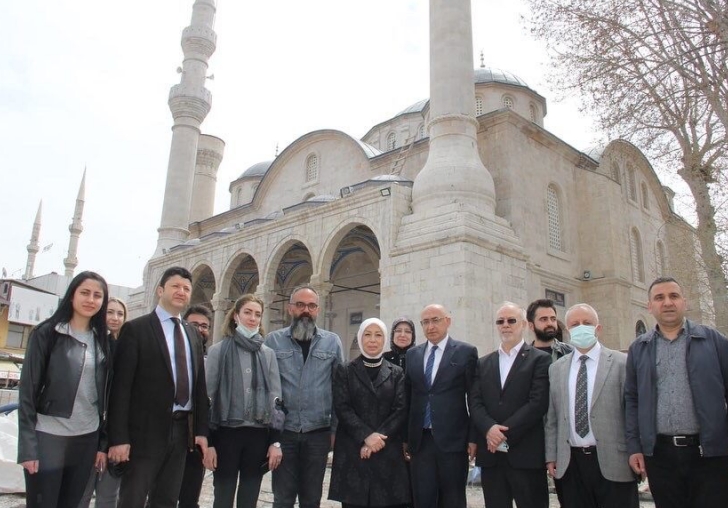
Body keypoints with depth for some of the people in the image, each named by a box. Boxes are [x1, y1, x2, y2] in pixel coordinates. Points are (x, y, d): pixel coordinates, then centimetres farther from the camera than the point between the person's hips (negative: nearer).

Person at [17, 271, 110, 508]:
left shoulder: (101, 341, 8)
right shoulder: (46, 333, -5)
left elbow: (102, 393, 9)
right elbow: (28, 389, -7)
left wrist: (102, 442, 7)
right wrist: (27, 446, -12)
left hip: (87, 439, 4)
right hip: (48, 437, -4)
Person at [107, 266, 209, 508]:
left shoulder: (193, 334, 12)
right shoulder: (136, 329, -6)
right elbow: (121, 386, -10)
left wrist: (201, 430, 6)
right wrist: (118, 437, -14)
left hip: (182, 430, 5)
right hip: (146, 431, -5)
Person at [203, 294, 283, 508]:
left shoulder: (268, 354, 7)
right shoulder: (219, 350, -1)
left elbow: (275, 398, 7)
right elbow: (208, 396, -2)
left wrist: (276, 441, 1)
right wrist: (208, 442, -7)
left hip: (258, 434, 3)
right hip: (227, 432, -2)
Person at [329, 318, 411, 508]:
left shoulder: (396, 373, 10)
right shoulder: (344, 371, 6)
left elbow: (401, 410, 1)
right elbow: (342, 408, -3)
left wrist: (379, 438, -11)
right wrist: (366, 436, -14)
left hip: (388, 453, 1)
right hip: (352, 451, -1)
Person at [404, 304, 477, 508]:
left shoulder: (466, 352, -1)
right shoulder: (412, 354, 10)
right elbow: (408, 397, 11)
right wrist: (405, 438, 9)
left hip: (453, 439, -3)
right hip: (420, 440, 3)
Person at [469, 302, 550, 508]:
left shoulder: (539, 359, 0)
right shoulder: (483, 363, 14)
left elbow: (538, 403, -10)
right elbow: (475, 402, 6)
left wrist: (505, 433, -14)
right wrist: (489, 428, -13)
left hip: (525, 453, -4)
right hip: (491, 454, 4)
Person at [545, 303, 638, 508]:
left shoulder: (621, 363, -2)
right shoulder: (556, 368, 9)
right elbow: (552, 417, 10)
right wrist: (551, 456, 6)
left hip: (613, 462, -3)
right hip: (570, 463, 3)